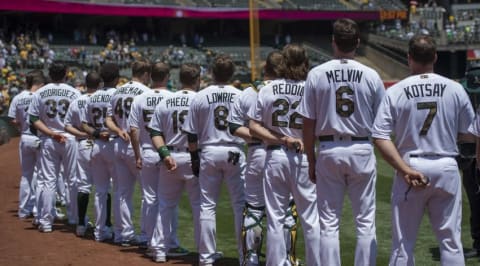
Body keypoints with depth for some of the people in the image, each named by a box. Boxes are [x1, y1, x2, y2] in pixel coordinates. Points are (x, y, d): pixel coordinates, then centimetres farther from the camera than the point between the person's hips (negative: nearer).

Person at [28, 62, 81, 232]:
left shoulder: (39, 93, 1)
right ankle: (74, 219, 13)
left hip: (48, 141, 2)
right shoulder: (74, 93, -4)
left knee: (47, 180, 5)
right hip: (70, 139, -1)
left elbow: (34, 119, -5)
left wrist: (51, 133, -9)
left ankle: (45, 222, 3)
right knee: (73, 180, 8)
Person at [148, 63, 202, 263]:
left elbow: (155, 132, 0)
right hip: (194, 158, -4)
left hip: (170, 157, 4)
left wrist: (164, 153, -7)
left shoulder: (165, 102, 4)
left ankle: (159, 248, 16)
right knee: (200, 205, 5)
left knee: (165, 204, 15)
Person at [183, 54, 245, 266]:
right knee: (240, 204, 6)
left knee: (207, 205, 7)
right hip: (234, 153, -1)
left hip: (208, 153, 1)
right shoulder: (240, 96, -4)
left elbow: (192, 134, 1)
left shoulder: (200, 97, -2)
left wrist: (195, 157, 10)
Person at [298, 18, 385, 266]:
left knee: (329, 222, 6)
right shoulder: (371, 76, -4)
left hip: (329, 150, 0)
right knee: (365, 222, 7)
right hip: (362, 150, 0)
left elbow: (308, 123, -2)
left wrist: (311, 161, 7)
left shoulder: (316, 74, -4)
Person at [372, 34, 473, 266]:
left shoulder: (396, 91, -4)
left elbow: (379, 136, -11)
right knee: (451, 241, 7)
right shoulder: (455, 90, -2)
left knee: (403, 242, 8)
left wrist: (405, 170, -12)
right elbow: (469, 134, 5)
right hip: (446, 168, 1)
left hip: (411, 167, -1)